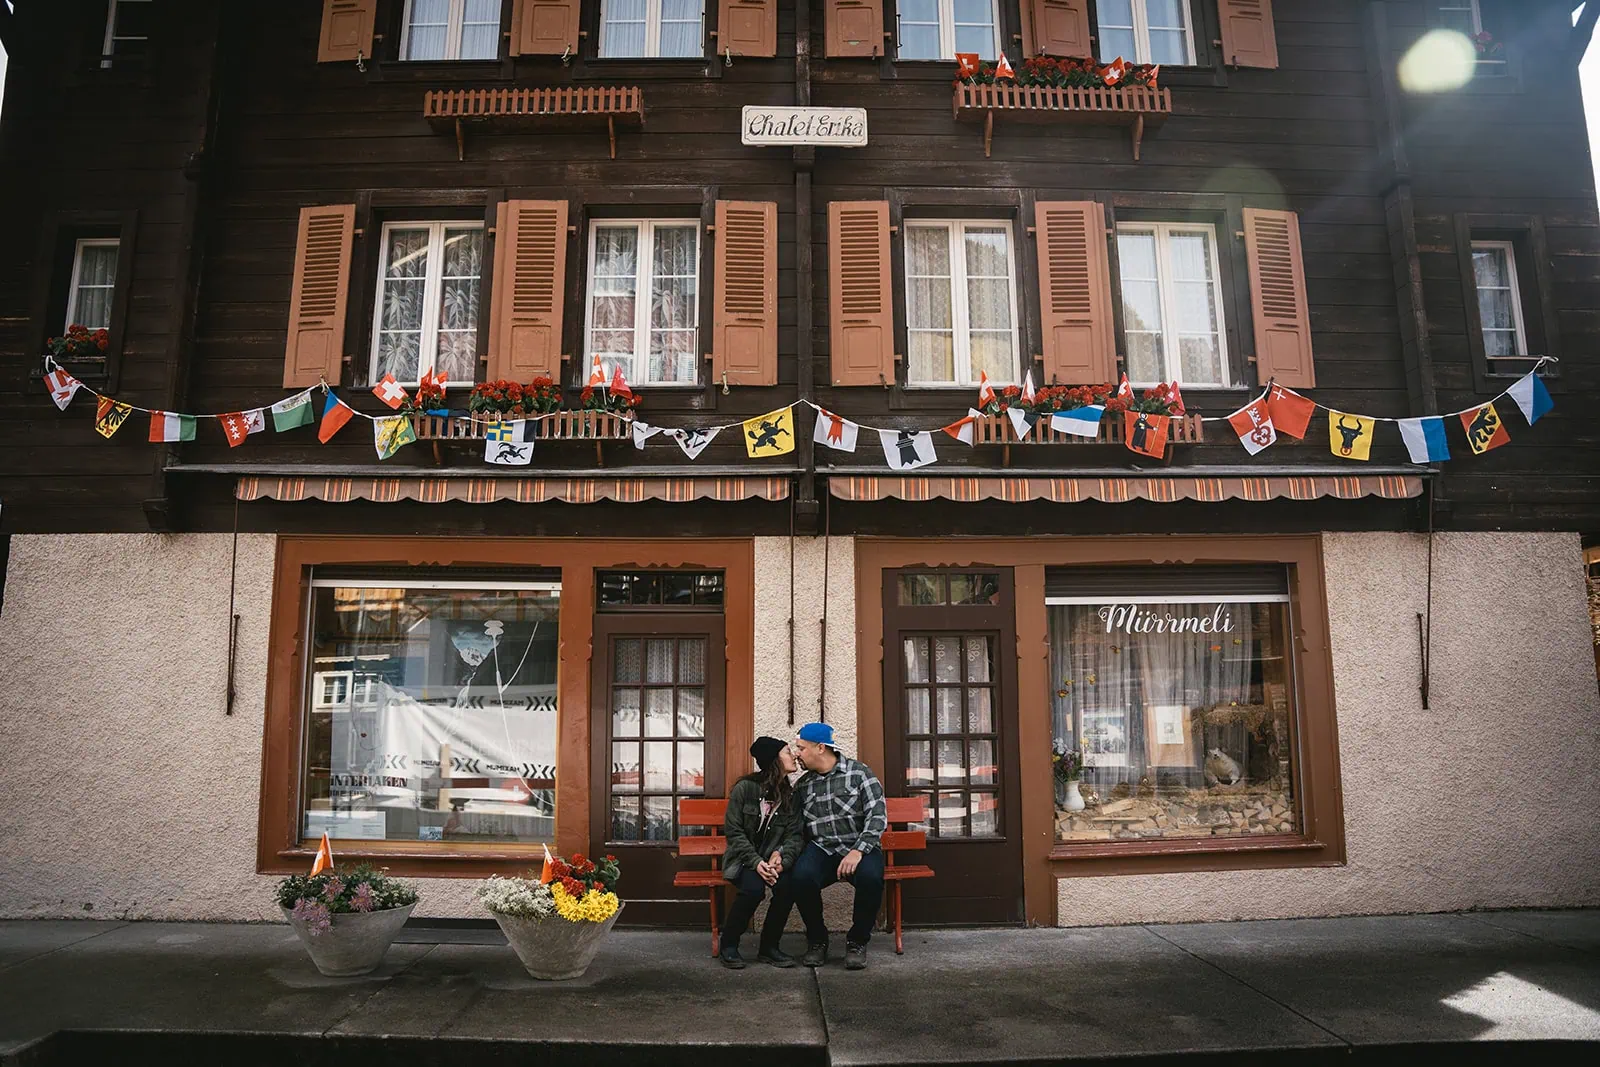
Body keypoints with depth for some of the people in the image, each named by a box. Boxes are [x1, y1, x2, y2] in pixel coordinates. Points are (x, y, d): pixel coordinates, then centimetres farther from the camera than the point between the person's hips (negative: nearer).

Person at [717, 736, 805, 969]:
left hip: (775, 857, 3)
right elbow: (733, 831, -10)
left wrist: (782, 858, -24)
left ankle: (769, 947, -7)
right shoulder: (745, 788, -9)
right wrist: (755, 862, -22)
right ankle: (728, 946, -9)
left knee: (788, 885, -28)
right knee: (753, 887, -33)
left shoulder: (793, 792, 2)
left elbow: (796, 834, -4)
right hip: (743, 858, -3)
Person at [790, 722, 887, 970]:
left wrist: (858, 851, -21)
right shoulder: (802, 785, 13)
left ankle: (857, 941, -8)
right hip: (821, 850, 3)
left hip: (860, 848, -2)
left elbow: (878, 816, -8)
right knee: (801, 876, -31)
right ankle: (817, 940, -4)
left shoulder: (858, 773, -1)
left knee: (870, 876, -36)